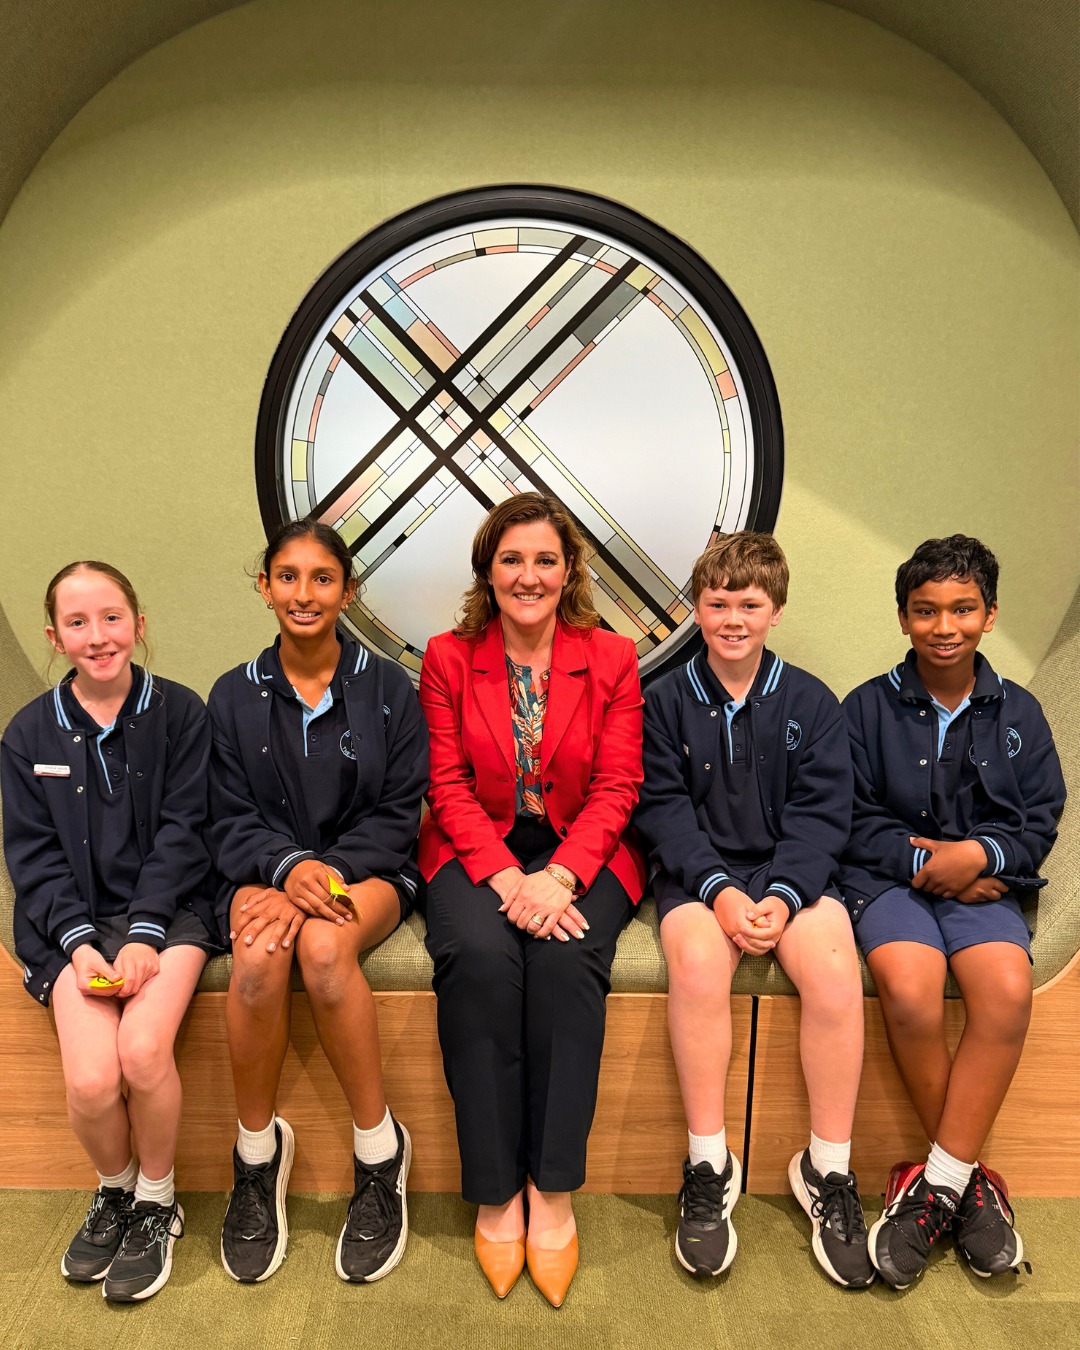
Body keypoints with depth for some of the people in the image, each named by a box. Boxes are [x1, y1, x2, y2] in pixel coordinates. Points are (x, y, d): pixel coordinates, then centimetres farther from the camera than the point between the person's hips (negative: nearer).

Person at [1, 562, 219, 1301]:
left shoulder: (180, 712, -1)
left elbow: (182, 832, -4)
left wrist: (145, 936, -14)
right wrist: (79, 942, -10)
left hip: (167, 908, -1)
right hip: (76, 920, 2)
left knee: (143, 1049, -25)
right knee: (91, 1080, -19)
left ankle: (157, 1200, 6)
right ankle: (114, 1190, 17)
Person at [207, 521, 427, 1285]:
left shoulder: (387, 688, 3)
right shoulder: (234, 696, 9)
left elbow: (398, 815, -2)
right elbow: (231, 820, 3)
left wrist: (327, 874, -19)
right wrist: (289, 866, -18)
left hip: (368, 871, -1)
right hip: (268, 870, 2)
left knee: (323, 944, -34)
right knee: (258, 957, -32)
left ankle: (381, 1152, -14)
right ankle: (257, 1150, -6)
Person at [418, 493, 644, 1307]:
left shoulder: (612, 658, 4)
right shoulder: (449, 658, 4)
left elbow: (616, 787, -2)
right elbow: (450, 786, -1)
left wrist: (559, 877, -18)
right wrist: (506, 878, -17)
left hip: (580, 851, 0)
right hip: (476, 851, 0)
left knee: (568, 958, -29)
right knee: (478, 956, -28)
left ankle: (553, 1192, -13)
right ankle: (494, 1193, -12)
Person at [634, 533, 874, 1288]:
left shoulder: (811, 702, 6)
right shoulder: (665, 701, 4)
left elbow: (821, 814, 0)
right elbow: (663, 808, -3)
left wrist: (781, 895, -16)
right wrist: (720, 891, -17)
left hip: (792, 873, 1)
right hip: (699, 872, -1)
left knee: (835, 969, -26)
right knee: (698, 963, -31)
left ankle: (829, 1169, -6)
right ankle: (709, 1166, -13)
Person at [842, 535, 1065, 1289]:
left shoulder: (1018, 714, 12)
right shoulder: (869, 707, 4)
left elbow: (1041, 821, 9)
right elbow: (852, 818, 1)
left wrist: (979, 853, -11)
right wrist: (922, 861, -11)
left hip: (984, 884, 2)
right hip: (888, 878, -2)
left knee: (1009, 991, -28)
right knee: (910, 992, -30)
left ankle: (936, 1183, -16)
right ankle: (967, 1178, -6)